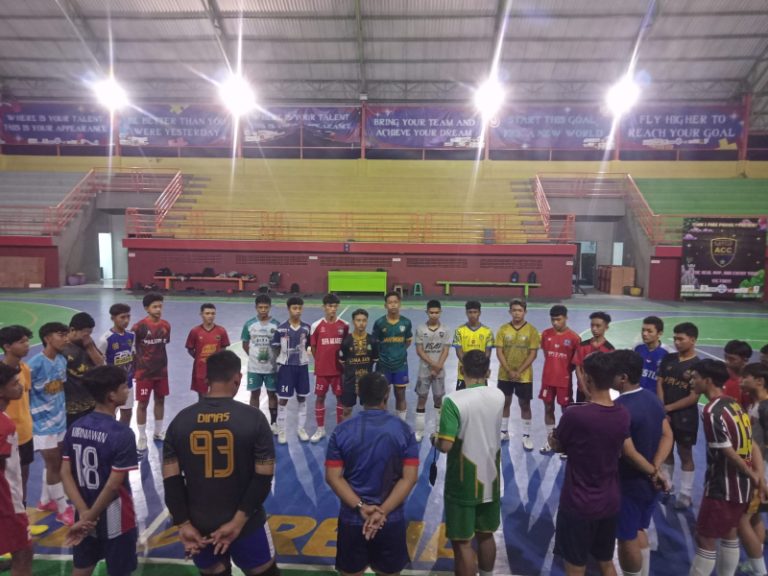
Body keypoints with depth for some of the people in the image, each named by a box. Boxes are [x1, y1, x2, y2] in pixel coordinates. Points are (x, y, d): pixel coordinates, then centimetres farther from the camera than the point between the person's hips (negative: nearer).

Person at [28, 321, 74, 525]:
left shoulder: (62, 360, 1)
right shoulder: (35, 363, -22)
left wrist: (62, 410, 14)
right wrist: (36, 412, -10)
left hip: (60, 419, 7)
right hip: (43, 423, -7)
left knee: (55, 463, 18)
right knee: (54, 466, 2)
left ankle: (45, 501, 36)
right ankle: (63, 510, 15)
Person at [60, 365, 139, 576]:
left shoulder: (75, 428, -4)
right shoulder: (122, 434, -24)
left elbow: (65, 474, -3)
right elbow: (113, 485, -23)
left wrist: (84, 513, -7)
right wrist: (89, 517, -10)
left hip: (85, 515, 6)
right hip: (115, 520, -6)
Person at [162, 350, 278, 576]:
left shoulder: (180, 420, -5)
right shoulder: (254, 418, -13)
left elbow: (171, 479, -6)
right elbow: (264, 478, -15)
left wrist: (184, 524, -3)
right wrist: (238, 521, -10)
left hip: (198, 525, 3)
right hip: (246, 523, -2)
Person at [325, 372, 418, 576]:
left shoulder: (341, 431, -8)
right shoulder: (403, 430, -10)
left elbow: (333, 477, -10)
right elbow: (409, 478, -13)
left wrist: (360, 507, -12)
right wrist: (382, 511, -14)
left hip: (351, 518, 1)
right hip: (392, 519, 0)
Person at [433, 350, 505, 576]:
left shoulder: (453, 400, -22)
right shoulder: (499, 396, -3)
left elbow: (446, 445, -24)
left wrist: (434, 439, -2)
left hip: (463, 484, -5)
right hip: (491, 480, 6)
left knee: (462, 542, 9)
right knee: (486, 535, 24)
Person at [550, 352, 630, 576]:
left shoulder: (575, 414, -24)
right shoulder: (623, 415, -7)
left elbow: (557, 446, -5)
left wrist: (553, 438, 16)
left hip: (578, 504, -5)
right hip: (610, 502, 6)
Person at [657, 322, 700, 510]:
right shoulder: (668, 358, 2)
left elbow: (694, 397, -13)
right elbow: (660, 384, 3)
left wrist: (668, 408, -11)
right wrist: (661, 410, -7)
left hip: (685, 417, -5)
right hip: (665, 414, 5)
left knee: (685, 454, 6)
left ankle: (685, 495, 16)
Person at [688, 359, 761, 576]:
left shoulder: (711, 411, -23)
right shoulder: (734, 404, 4)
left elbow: (728, 452, -20)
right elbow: (751, 444, 8)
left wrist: (752, 475, -4)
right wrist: (759, 479, 12)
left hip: (722, 487, -9)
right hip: (742, 485, 9)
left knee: (705, 540, 3)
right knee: (730, 536, 21)